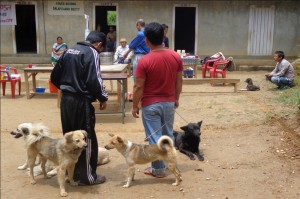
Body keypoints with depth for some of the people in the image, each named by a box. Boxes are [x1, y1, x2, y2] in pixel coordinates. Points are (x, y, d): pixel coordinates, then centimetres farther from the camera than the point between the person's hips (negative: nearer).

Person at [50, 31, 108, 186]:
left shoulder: (69, 51, 14)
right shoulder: (92, 53, -11)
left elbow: (55, 76, 15)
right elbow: (94, 80, -20)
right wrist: (103, 98, -6)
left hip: (65, 100, 8)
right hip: (81, 102, -8)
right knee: (87, 139, 2)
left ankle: (72, 171, 28)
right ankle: (87, 176, 11)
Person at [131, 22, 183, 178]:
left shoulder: (144, 61, -19)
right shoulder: (176, 56, -5)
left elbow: (139, 87, -14)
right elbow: (179, 81, 3)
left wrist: (135, 106, -3)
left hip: (151, 104, -5)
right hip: (169, 102, 5)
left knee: (154, 137, 6)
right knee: (168, 134, 19)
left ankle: (158, 169, 16)